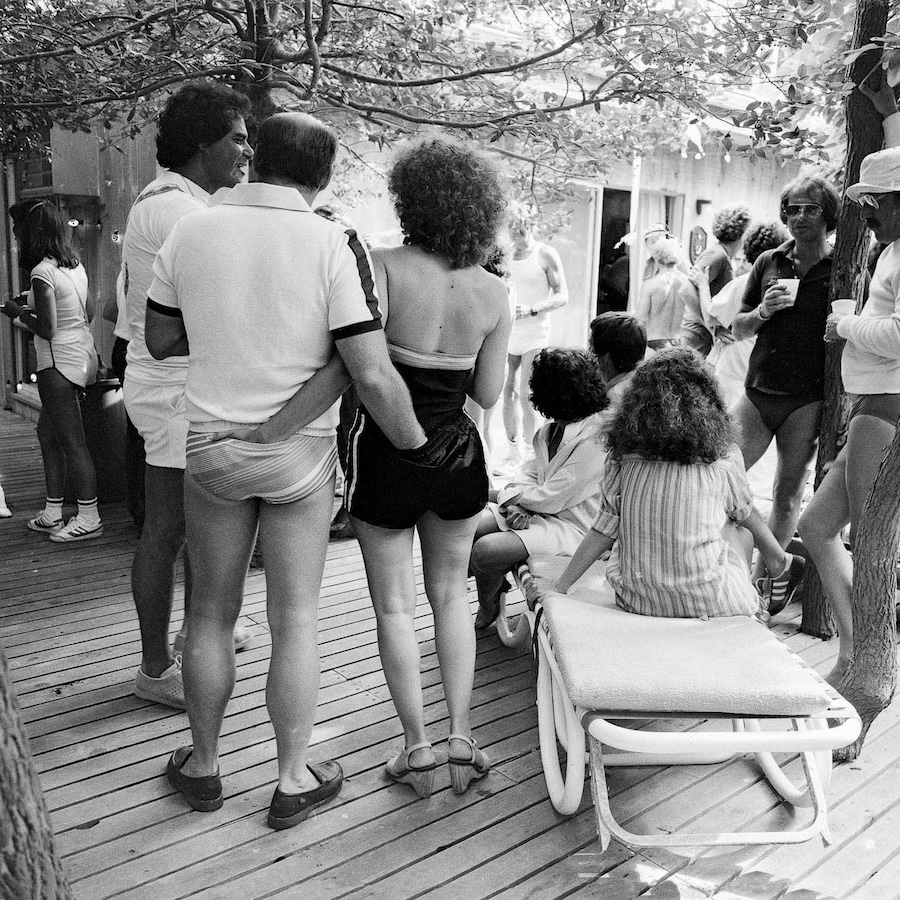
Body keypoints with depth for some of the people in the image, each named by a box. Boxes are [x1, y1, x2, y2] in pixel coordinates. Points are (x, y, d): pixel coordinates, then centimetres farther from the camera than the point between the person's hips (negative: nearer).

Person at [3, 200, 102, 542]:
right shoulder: (75, 264, 9)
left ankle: (89, 519, 5)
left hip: (59, 361, -9)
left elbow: (47, 330, -18)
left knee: (72, 442, -3)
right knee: (47, 431, 17)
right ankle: (52, 513, 23)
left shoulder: (42, 272, -16)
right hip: (83, 354, 9)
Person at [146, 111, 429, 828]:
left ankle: (203, 766, 33)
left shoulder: (190, 232, -4)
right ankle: (294, 781, 24)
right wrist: (418, 446, -4)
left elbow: (160, 341, 6)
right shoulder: (333, 244, -14)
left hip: (211, 443, 3)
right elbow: (372, 374, -18)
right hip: (298, 452, -2)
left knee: (212, 614, 17)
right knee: (294, 621, 9)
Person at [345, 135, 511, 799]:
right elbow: (488, 394, 1)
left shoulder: (383, 266, -15)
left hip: (387, 453, -3)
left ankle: (418, 751, 19)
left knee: (395, 605, 12)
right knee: (451, 595, 20)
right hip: (457, 454, 3)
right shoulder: (495, 294, -4)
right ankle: (462, 740, 21)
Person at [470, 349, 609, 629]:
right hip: (534, 511, 9)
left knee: (486, 550, -22)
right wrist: (515, 506, -12)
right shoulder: (553, 428, 7)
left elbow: (551, 499, -23)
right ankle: (495, 583, 18)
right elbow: (530, 471, 8)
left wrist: (515, 496, -5)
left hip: (571, 526, -9)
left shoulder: (593, 440, -24)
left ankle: (488, 608, 9)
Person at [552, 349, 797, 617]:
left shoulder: (623, 455, -5)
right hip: (707, 603, -2)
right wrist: (776, 554, 31)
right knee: (741, 532, 26)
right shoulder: (723, 457, -7)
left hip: (637, 601, 2)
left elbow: (603, 530, -3)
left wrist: (560, 586, 8)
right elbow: (745, 513, 11)